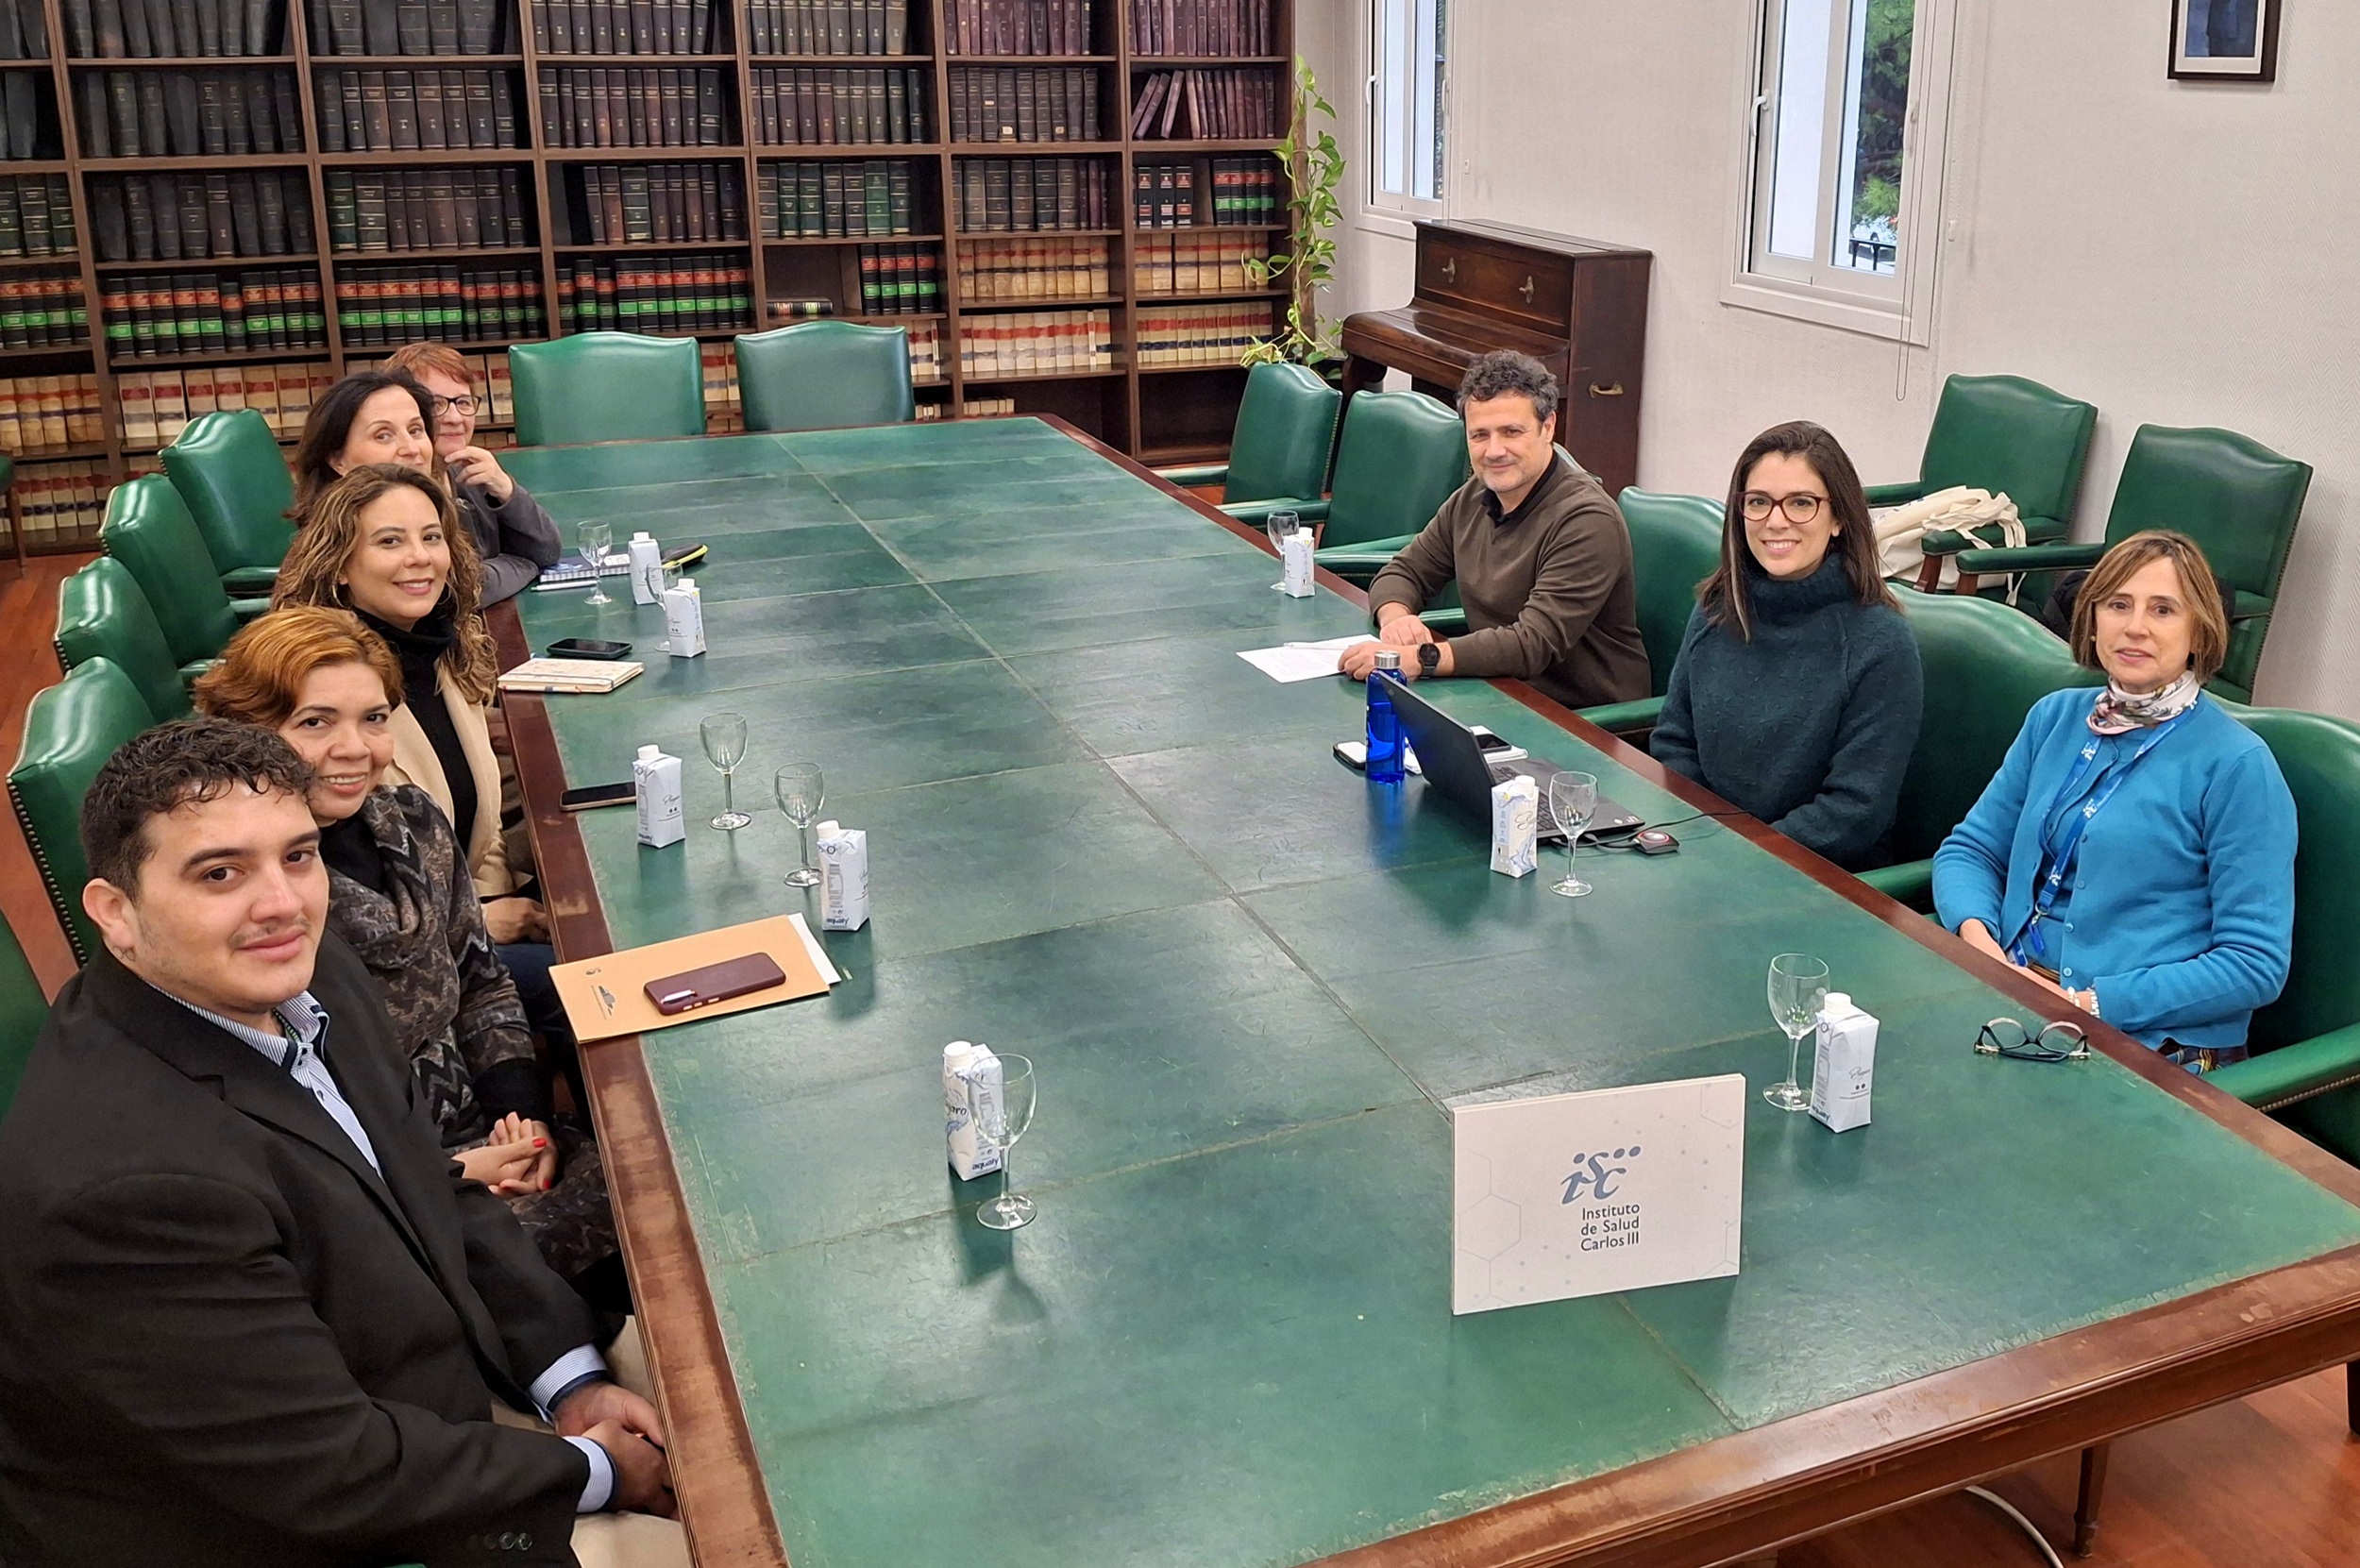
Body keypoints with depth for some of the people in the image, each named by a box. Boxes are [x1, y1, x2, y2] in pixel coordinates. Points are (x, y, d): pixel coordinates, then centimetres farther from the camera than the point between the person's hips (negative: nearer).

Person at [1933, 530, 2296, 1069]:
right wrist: (1976, 935, -8)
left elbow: (2256, 964, -10)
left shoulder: (2238, 766, -7)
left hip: (2153, 1043, -5)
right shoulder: (2056, 716, 12)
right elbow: (1971, 847, 14)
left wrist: (2092, 1003, -17)